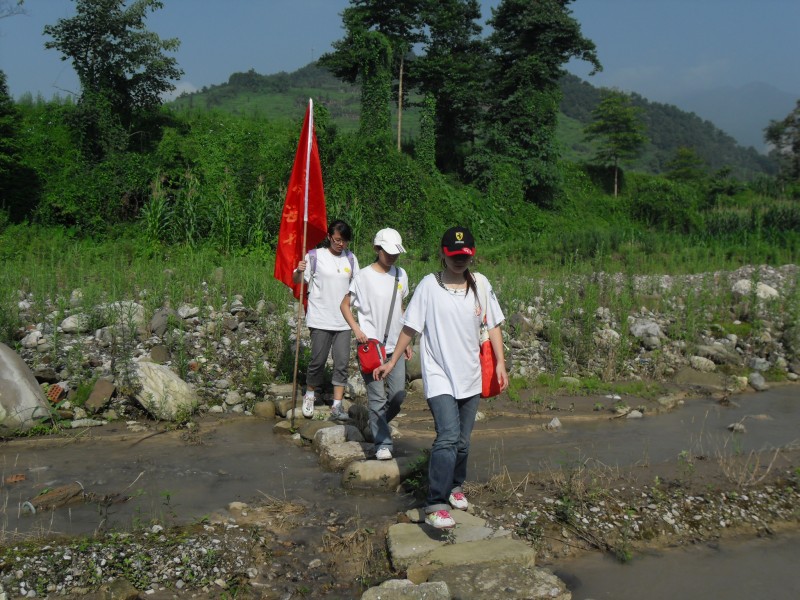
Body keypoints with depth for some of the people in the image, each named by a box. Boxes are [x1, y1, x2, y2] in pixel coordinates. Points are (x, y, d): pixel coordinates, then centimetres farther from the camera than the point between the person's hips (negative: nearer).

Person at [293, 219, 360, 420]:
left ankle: (337, 405, 7)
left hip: (343, 319, 4)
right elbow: (297, 281, 0)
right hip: (320, 318, -3)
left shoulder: (351, 258, 9)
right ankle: (309, 396, 26)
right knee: (318, 360, 0)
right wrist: (299, 271, -21)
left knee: (342, 361, 0)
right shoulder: (314, 256, -3)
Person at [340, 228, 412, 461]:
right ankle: (383, 444, 9)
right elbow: (345, 305, 0)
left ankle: (378, 426, 31)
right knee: (377, 397, -3)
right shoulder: (364, 276, -8)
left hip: (395, 346, 5)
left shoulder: (401, 275, 9)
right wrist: (357, 329, -15)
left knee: (398, 394, 5)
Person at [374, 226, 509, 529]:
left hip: (470, 377, 4)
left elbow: (493, 326, 9)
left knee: (463, 441, 14)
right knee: (448, 436, -19)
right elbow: (410, 328, -1)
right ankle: (435, 505, -13)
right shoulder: (429, 285, -7)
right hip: (439, 376, -4)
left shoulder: (480, 284, 3)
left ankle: (455, 486, 39)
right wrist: (392, 362, 1)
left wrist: (500, 362, 1)